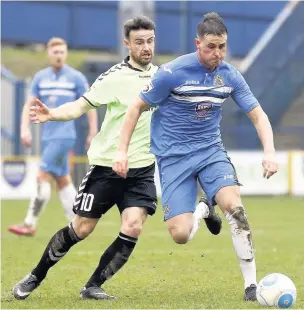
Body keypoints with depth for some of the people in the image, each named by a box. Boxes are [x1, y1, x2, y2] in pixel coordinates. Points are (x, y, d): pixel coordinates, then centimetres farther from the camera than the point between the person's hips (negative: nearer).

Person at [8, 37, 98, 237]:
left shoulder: (76, 78, -4)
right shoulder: (40, 77, 8)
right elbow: (29, 105, 10)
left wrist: (93, 134, 1)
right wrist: (25, 129, -4)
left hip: (64, 136, -6)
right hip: (48, 137, 6)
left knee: (43, 177, -12)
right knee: (63, 180, 8)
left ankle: (30, 225, -9)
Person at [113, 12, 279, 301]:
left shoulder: (230, 75, -4)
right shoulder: (172, 72, -16)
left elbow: (258, 115, 2)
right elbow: (137, 107, -6)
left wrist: (269, 152, -14)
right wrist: (122, 150, -10)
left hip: (210, 150, 3)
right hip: (173, 156, -3)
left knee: (233, 204, -26)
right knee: (180, 235, -13)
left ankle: (251, 283, -19)